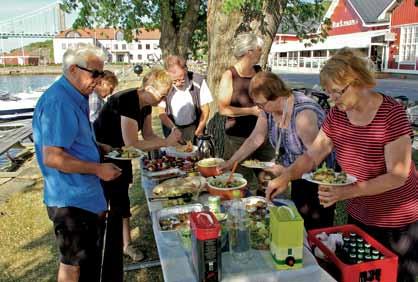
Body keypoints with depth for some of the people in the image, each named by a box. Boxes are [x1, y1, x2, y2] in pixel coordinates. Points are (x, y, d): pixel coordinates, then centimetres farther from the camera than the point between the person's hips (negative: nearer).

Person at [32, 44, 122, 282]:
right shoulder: (59, 103, -23)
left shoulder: (76, 97, 9)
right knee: (73, 262, 9)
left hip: (87, 195, 10)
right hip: (71, 200, -10)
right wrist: (98, 169, -21)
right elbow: (52, 158, -28)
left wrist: (103, 148, 10)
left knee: (90, 259, 23)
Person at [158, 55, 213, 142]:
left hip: (194, 127, 0)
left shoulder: (198, 81, -16)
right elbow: (162, 113, -6)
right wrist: (173, 128, -20)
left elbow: (205, 110, -5)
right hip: (172, 128, 0)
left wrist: (199, 132, -11)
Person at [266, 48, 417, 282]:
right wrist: (286, 176, -20)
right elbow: (312, 156, -3)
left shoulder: (391, 114, -22)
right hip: (359, 217, 5)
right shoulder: (337, 114, -5)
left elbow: (398, 176, -23)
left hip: (398, 223, -5)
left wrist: (347, 192, -33)